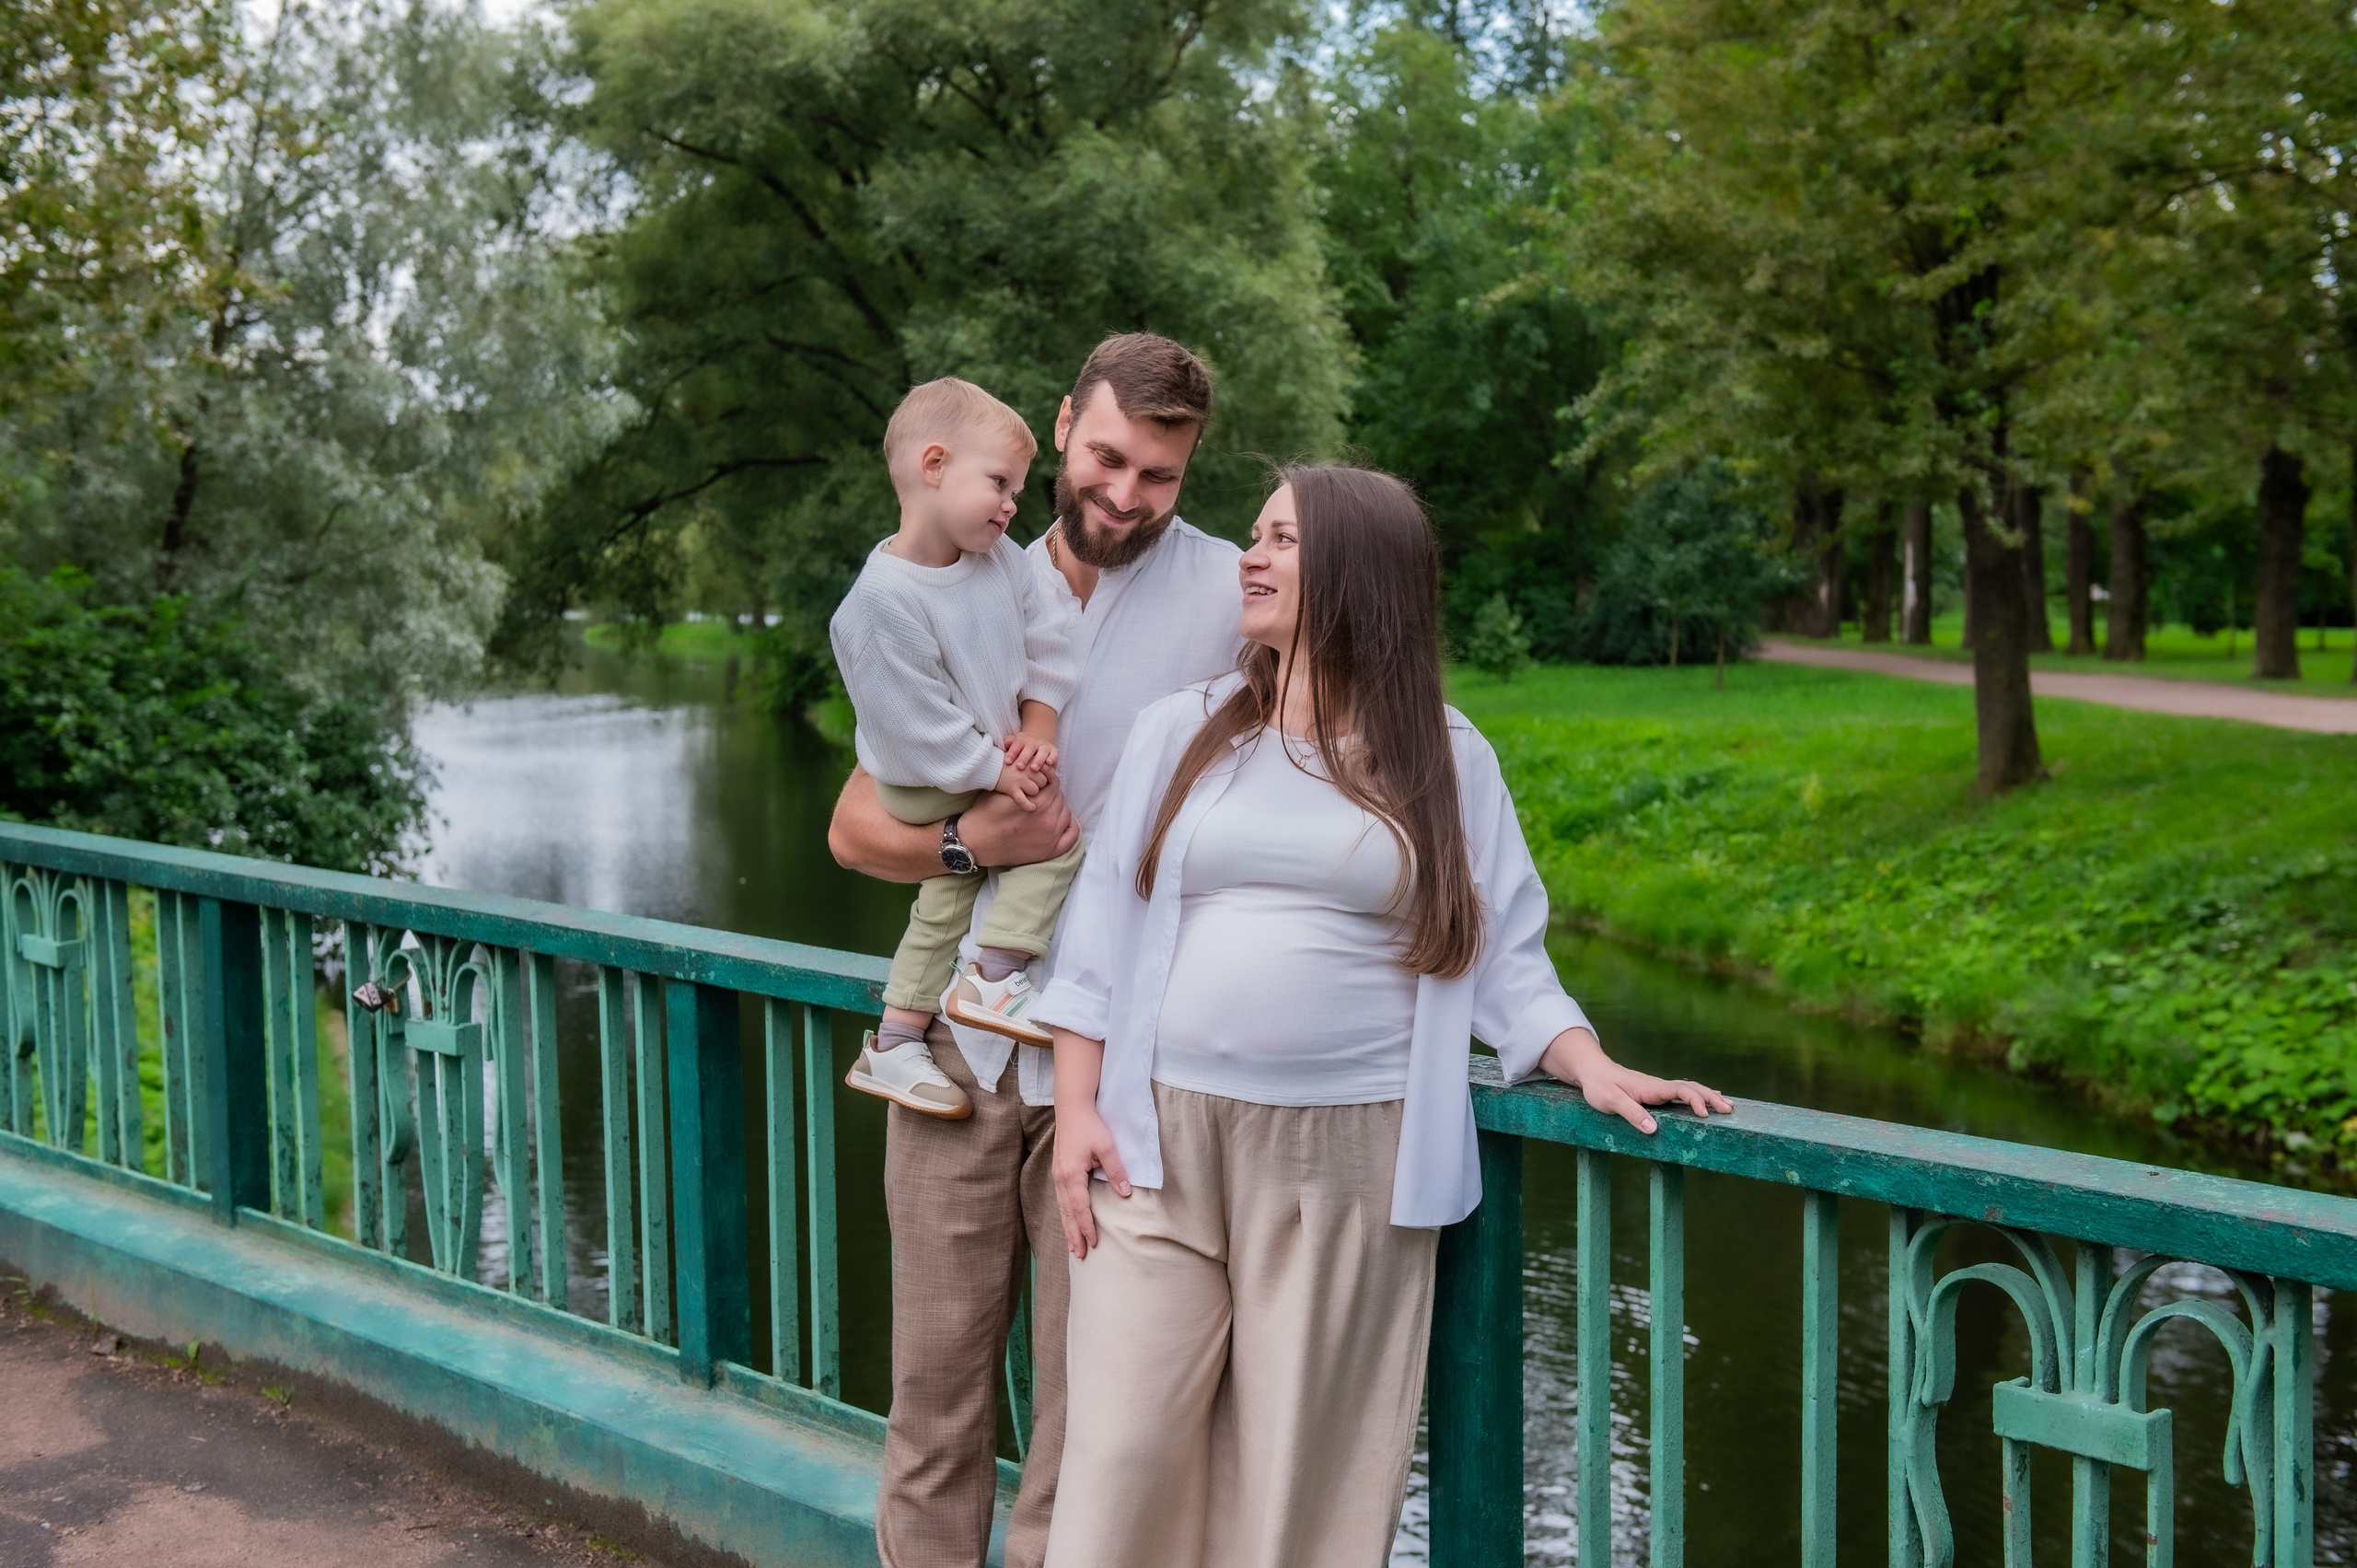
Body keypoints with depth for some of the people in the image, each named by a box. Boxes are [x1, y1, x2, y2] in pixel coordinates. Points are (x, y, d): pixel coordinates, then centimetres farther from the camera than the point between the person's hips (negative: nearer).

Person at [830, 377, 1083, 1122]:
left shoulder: (1001, 559, -5)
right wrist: (995, 775, -21)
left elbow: (1048, 642, 3)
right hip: (928, 790, -8)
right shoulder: (883, 601, -28)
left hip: (998, 763, 8)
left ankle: (893, 1046, 26)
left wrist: (1039, 727, -9)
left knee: (946, 895, 15)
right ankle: (994, 977, -6)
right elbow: (916, 725, -26)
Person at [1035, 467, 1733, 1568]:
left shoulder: (1446, 760, 6)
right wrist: (1076, 1111, 1)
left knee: (1307, 1465, 4)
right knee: (1126, 1454, 1)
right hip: (1160, 1142, 1)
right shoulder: (1181, 733, 9)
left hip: (1350, 1158, -1)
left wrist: (1592, 1067, -10)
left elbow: (1501, 956, 6)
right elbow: (1100, 935, 8)